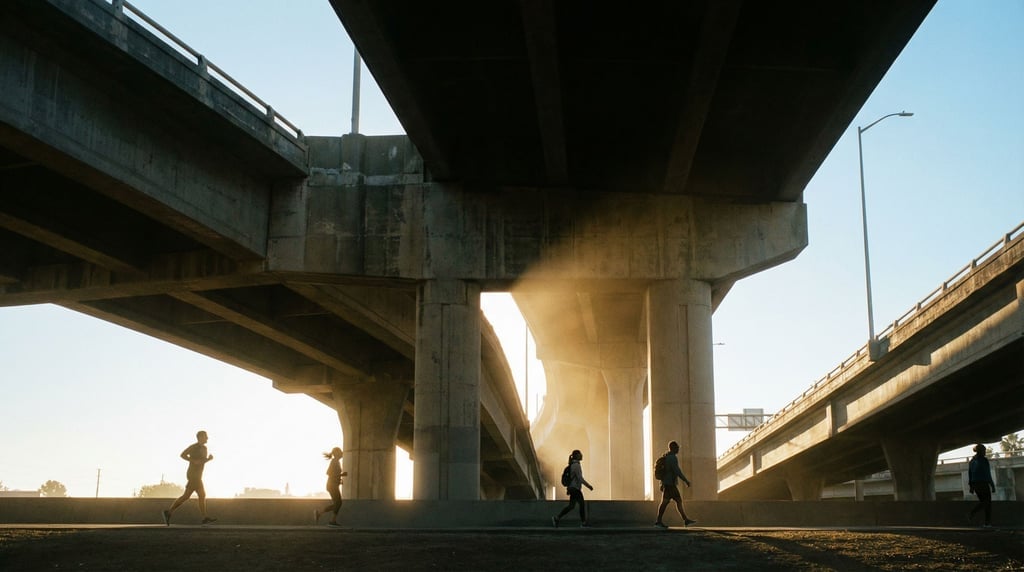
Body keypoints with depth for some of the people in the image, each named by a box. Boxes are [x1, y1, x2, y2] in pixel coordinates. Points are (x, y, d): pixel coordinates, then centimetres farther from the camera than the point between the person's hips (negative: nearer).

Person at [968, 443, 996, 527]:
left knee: (982, 501, 16)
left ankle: (971, 514, -1)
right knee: (988, 502, 3)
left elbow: (969, 474, 12)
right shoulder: (984, 460, -10)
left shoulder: (972, 461, 10)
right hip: (983, 483, -6)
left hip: (975, 484, 6)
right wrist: (992, 485, -10)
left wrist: (971, 487, 16)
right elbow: (987, 474, -14)